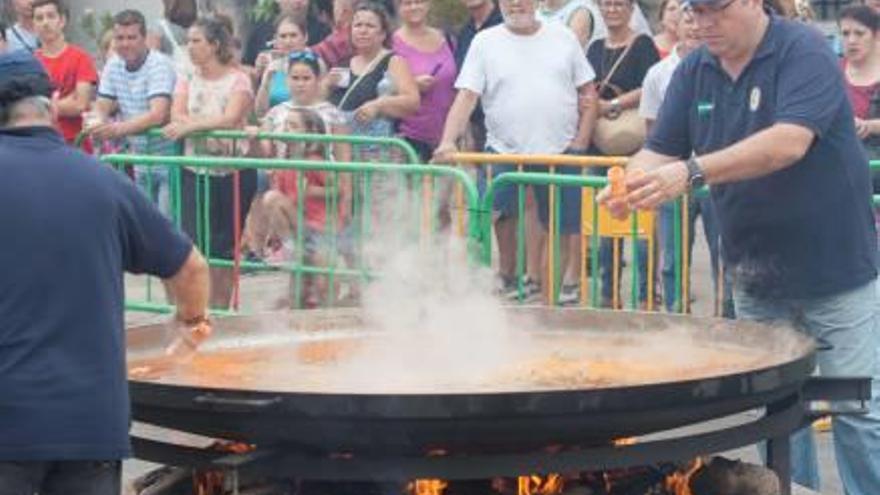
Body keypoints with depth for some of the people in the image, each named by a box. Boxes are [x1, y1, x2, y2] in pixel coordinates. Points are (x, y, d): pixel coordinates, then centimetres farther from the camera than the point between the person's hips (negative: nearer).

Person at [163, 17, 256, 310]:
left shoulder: (238, 80, -2)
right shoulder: (187, 80, 9)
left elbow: (230, 118, -17)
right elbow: (177, 116, -6)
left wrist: (189, 125, -26)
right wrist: (214, 125, -22)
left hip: (233, 173, -3)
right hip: (195, 172, 3)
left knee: (224, 247, 5)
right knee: (193, 244, -7)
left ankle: (220, 310, 16)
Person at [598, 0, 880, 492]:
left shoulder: (805, 50, -14)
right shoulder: (694, 72, 4)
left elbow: (789, 142, -28)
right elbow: (661, 150, 1)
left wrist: (694, 171, -36)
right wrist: (632, 182, -22)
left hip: (834, 270, -5)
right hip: (755, 275, 5)